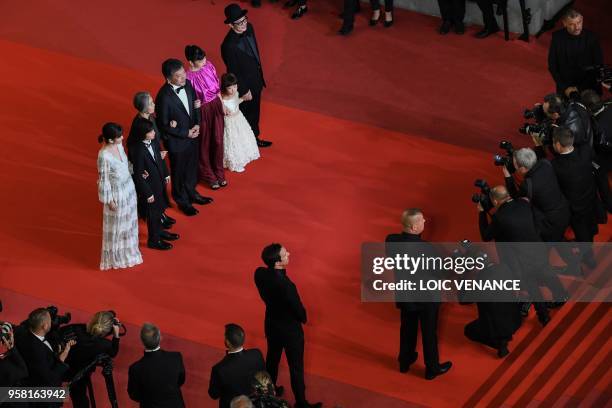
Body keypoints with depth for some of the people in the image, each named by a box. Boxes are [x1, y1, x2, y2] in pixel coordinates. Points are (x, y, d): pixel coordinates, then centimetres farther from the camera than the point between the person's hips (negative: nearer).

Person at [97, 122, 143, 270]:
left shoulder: (119, 145, -7)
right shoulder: (104, 155, -30)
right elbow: (103, 179, -21)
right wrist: (109, 200, -15)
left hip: (129, 187, 8)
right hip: (116, 192, -8)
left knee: (128, 221, 24)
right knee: (116, 225, 12)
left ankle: (127, 251, 46)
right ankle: (115, 257, 32)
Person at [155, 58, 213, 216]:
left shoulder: (187, 84, -11)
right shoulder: (164, 97, -31)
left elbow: (195, 105, 6)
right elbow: (163, 125, -22)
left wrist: (197, 125, -9)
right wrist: (186, 133, -19)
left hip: (192, 135, 6)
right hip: (176, 140, -6)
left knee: (192, 167, 26)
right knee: (179, 172, 17)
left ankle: (191, 194, 49)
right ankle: (182, 201, 38)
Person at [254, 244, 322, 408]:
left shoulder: (260, 273, -19)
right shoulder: (285, 285, -38)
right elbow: (298, 309, -22)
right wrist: (303, 318, -2)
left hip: (272, 324, 6)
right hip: (290, 329, -6)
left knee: (272, 358, 28)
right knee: (296, 367, 14)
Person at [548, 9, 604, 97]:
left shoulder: (592, 38, -14)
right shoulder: (557, 37, -10)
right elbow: (552, 65, -3)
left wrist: (580, 88, -14)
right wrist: (564, 87, -10)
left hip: (589, 89, -1)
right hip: (564, 88, 1)